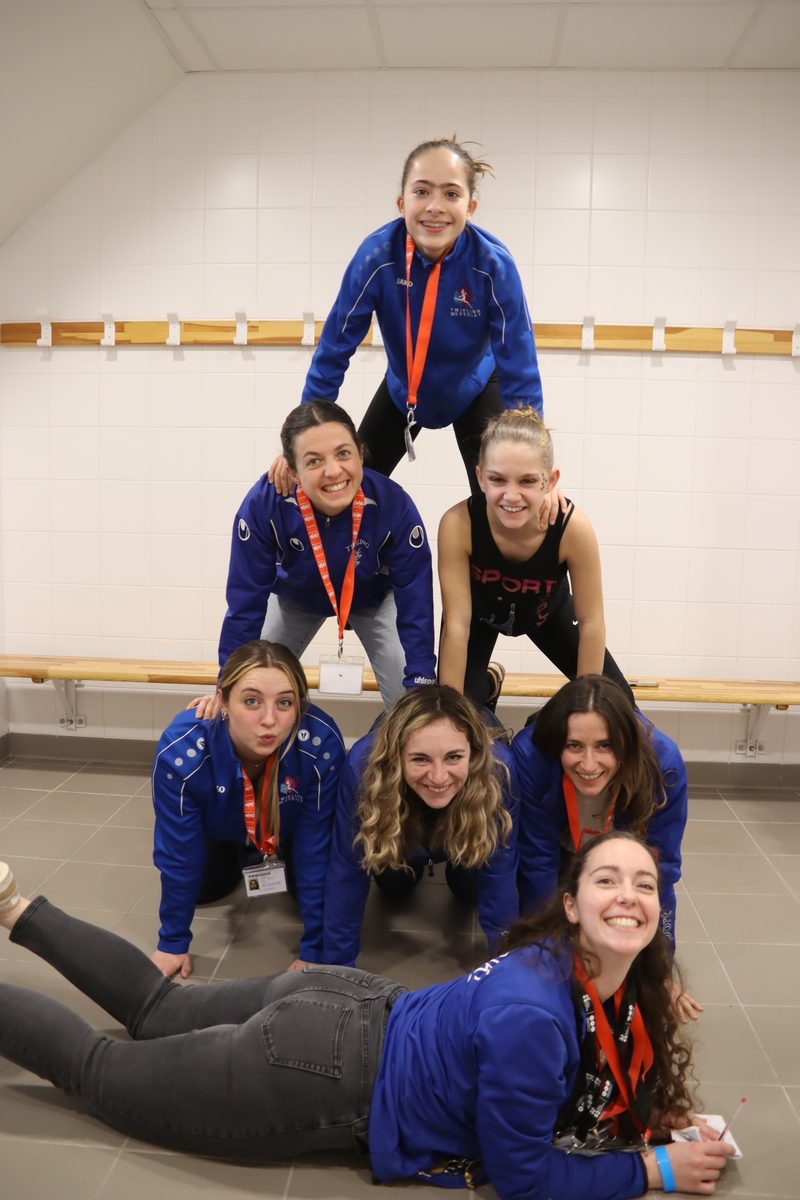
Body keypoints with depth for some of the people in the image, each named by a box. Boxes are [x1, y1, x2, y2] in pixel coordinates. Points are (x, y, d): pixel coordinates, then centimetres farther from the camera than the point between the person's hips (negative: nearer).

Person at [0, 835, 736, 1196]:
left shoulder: (615, 990, -5)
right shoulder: (532, 1017, -32)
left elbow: (589, 1080, 15)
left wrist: (657, 1114, -1)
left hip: (350, 1007, 7)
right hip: (321, 1071, -7)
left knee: (155, 1008, 24)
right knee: (101, 1070, 12)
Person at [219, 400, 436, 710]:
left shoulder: (394, 505, -37)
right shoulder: (263, 504, -36)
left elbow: (415, 603, -27)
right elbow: (245, 603, -24)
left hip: (374, 599, 0)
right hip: (295, 599, 1)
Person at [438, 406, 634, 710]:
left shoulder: (573, 527, -37)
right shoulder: (458, 524, -38)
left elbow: (591, 622, -24)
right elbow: (457, 624, -30)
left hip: (547, 610, 1)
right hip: (480, 611, -1)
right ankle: (489, 683, 21)